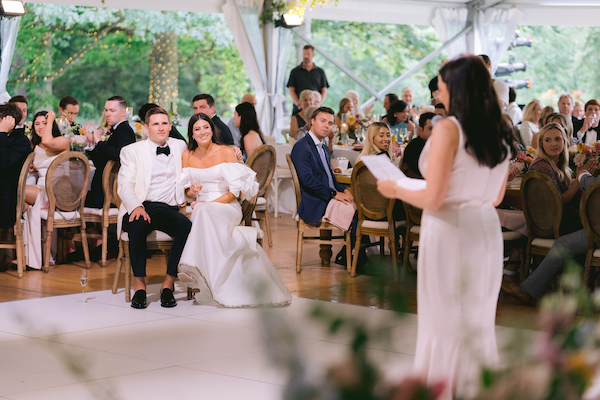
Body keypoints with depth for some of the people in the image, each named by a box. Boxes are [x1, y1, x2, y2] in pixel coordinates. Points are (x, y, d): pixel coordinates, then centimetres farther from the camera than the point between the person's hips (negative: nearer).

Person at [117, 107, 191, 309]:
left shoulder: (180, 147, 19)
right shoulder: (131, 151, 10)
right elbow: (124, 185, 0)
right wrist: (136, 207, -19)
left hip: (170, 209, 2)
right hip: (141, 208, -2)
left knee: (187, 226, -32)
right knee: (138, 225, -38)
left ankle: (168, 284, -26)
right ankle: (139, 285, -29)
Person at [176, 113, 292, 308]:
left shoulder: (227, 153, 3)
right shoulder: (187, 156, 14)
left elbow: (236, 191, -3)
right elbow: (186, 191, 19)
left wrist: (210, 203, -14)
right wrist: (190, 192, -6)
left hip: (226, 206, -3)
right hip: (200, 209, 3)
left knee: (207, 213, -38)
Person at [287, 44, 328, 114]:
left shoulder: (320, 72, 12)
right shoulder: (295, 71, 10)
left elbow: (324, 91, 10)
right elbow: (291, 91, 5)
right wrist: (299, 104, -11)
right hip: (299, 109, -1)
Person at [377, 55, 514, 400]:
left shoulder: (448, 129, -15)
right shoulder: (501, 131, 5)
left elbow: (433, 199, -16)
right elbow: (496, 197, 14)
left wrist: (397, 191, 0)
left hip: (450, 230, -7)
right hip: (487, 229, 7)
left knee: (443, 321, 4)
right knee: (479, 321, 15)